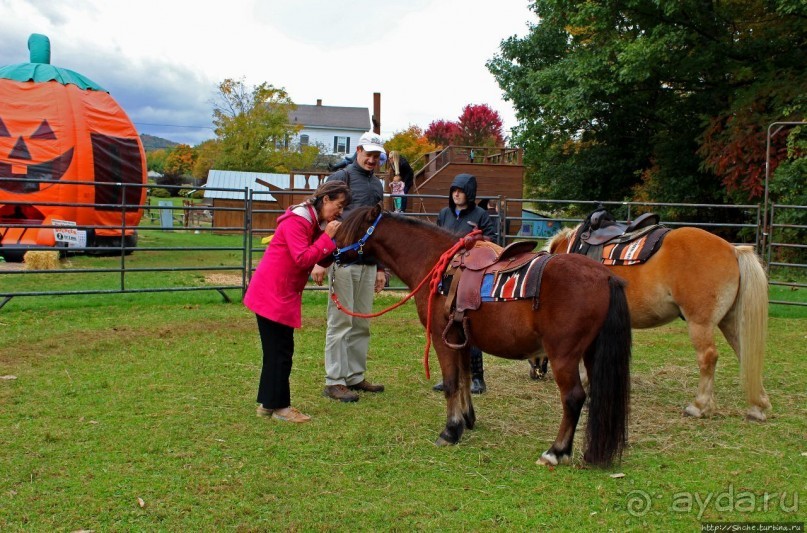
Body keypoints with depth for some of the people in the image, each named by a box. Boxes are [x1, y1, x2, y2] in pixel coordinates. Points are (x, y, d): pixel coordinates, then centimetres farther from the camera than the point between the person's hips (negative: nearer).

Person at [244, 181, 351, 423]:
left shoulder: (317, 224, 13)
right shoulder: (296, 221, -17)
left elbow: (316, 257, 12)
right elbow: (303, 258, -24)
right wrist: (327, 238, -20)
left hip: (284, 294, 10)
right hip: (272, 293, -10)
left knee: (278, 349, 14)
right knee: (280, 349, -3)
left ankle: (267, 403, 23)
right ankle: (279, 405, 7)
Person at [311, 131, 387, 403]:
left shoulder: (377, 185, 18)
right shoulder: (341, 177, -3)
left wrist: (380, 268, 19)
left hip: (368, 263, 7)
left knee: (362, 323, 10)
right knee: (341, 321, -4)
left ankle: (355, 377, 19)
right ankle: (334, 381, 1)